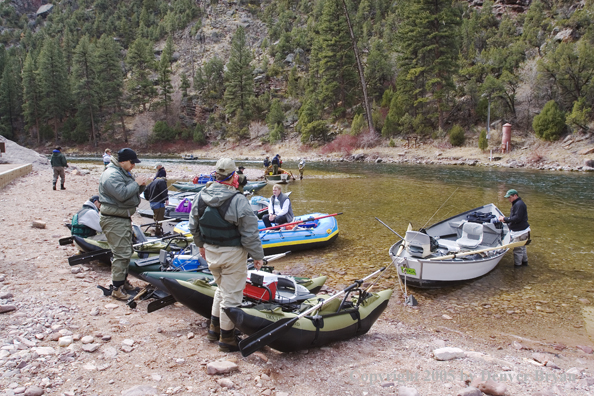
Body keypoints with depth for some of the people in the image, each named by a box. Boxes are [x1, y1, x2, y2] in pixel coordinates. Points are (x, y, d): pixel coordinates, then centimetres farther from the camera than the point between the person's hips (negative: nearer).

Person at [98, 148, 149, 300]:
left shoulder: (125, 173, 16)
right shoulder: (111, 175, -17)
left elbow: (133, 192, 17)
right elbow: (122, 194, -29)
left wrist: (141, 186, -2)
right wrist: (136, 183, -18)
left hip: (124, 218, 11)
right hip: (114, 220, -11)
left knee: (127, 251, 18)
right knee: (121, 253, -10)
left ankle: (122, 280, 31)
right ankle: (117, 288, -3)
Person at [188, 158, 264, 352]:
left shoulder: (200, 197, -3)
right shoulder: (238, 201, -22)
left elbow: (194, 226, 8)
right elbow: (249, 233, -18)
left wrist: (201, 245, 24)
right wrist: (257, 255, -7)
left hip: (210, 251, 6)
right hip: (232, 254, -6)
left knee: (222, 287, 26)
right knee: (231, 294, 7)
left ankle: (214, 328, 37)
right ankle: (226, 338, 19)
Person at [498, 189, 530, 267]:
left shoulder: (519, 204, -20)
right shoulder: (517, 203, 14)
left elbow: (517, 218, -26)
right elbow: (514, 217, 17)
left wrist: (505, 219, -19)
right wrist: (505, 219, 5)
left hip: (520, 232, -11)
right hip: (521, 230, 11)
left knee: (518, 249, 0)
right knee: (522, 247, 24)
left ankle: (517, 265, 10)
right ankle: (524, 261, 38)